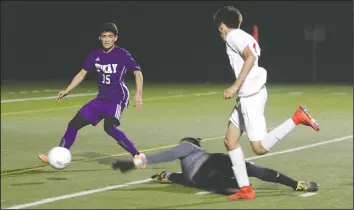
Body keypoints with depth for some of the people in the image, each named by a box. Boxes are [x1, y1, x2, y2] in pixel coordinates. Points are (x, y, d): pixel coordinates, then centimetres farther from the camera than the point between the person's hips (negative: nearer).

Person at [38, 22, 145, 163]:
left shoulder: (122, 55, -11)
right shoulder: (95, 55, 5)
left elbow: (138, 72, -12)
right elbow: (82, 74, 13)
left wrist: (138, 93, -25)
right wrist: (66, 91, 7)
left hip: (118, 98, -7)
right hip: (101, 98, 7)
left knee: (109, 127, -30)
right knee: (74, 123, 5)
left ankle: (137, 155, -23)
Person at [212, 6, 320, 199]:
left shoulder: (233, 36, -5)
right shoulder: (244, 37, 21)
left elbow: (250, 58, -20)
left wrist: (235, 86, -19)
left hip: (251, 95, -10)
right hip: (246, 96, 10)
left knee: (259, 148, -14)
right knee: (230, 141, 10)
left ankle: (297, 118, -11)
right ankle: (245, 189, 8)